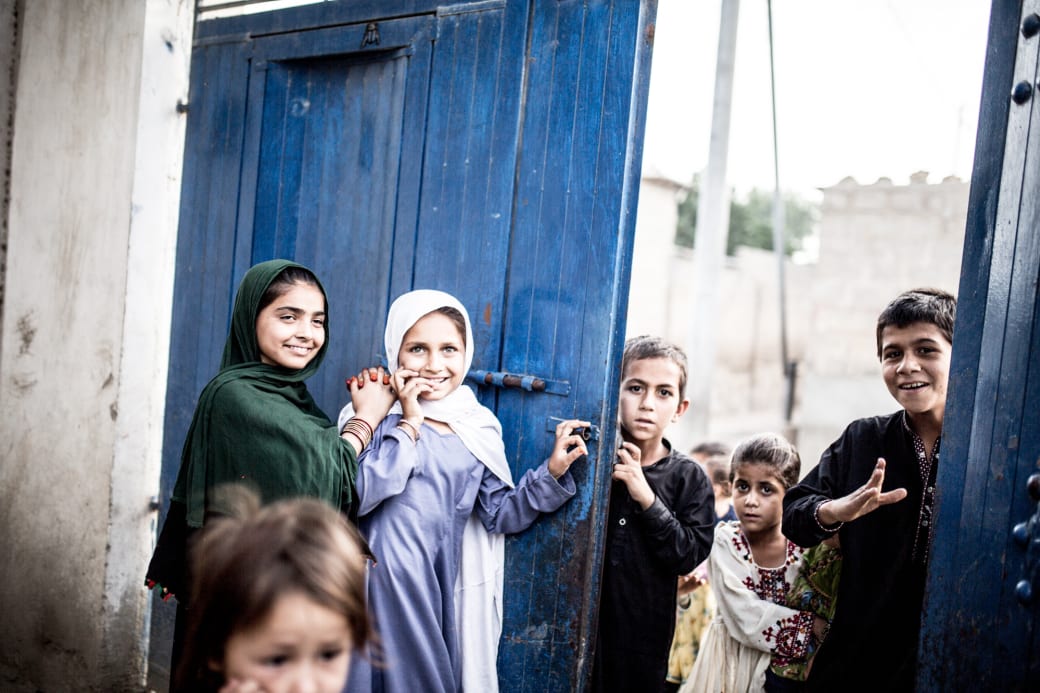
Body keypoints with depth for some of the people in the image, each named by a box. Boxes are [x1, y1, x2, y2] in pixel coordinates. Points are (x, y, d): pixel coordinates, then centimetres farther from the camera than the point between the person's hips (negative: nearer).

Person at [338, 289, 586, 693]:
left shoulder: (479, 429, 5)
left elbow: (499, 513, 7)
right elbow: (356, 494, -19)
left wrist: (552, 472, -5)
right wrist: (409, 425, -15)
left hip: (441, 588, 3)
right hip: (379, 586, -3)